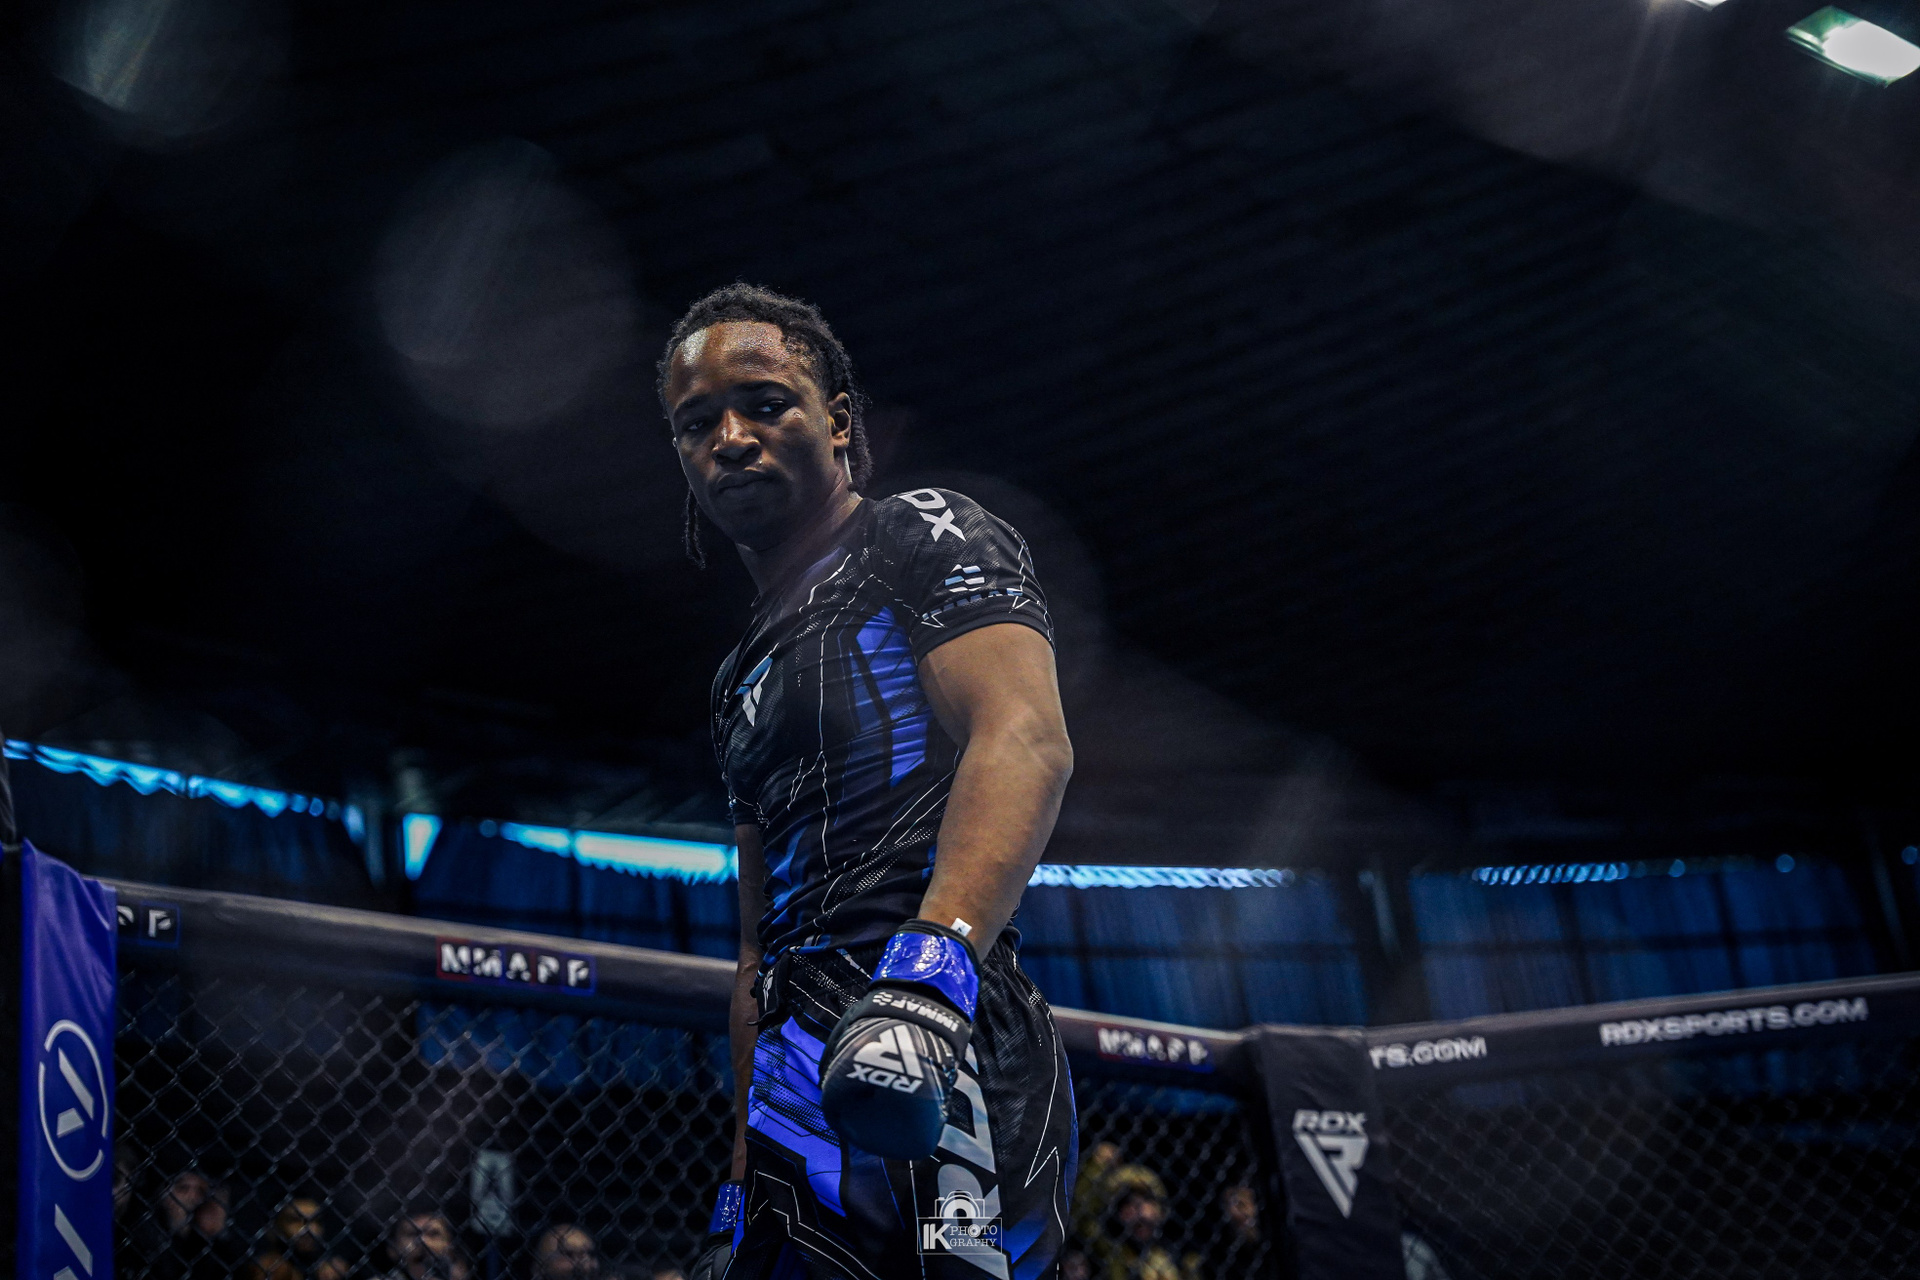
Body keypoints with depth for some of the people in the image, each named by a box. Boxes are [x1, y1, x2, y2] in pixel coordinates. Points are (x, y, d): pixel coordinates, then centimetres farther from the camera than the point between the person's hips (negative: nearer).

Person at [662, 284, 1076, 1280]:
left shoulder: (924, 538, 4)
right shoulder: (742, 679, 27)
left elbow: (1025, 742, -15)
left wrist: (928, 971, -30)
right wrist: (742, 1190, 24)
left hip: (934, 1074, -8)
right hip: (802, 1098, 8)